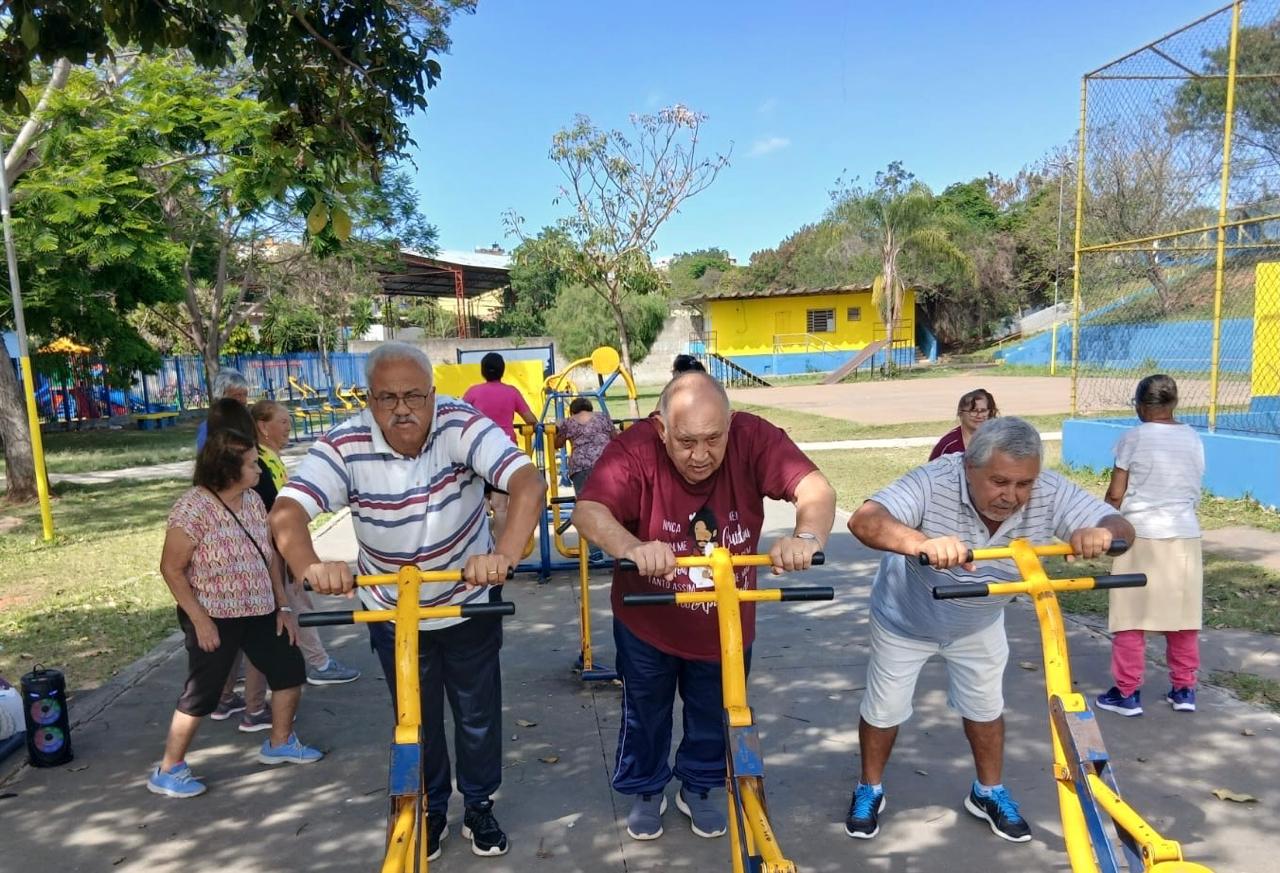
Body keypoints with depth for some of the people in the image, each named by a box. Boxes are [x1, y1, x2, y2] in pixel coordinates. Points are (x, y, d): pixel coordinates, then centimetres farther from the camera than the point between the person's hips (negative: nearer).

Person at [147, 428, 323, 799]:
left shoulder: (253, 500, 1)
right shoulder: (192, 509, -20)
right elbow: (172, 569, -16)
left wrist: (283, 606, 6)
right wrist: (200, 620, -17)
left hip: (259, 611, 7)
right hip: (213, 618, -7)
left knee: (290, 668, 13)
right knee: (201, 693, 2)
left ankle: (279, 743, 32)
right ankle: (168, 771, 21)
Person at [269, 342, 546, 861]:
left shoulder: (460, 425, -26)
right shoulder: (345, 446, -21)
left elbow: (529, 483, -38)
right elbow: (287, 512, -31)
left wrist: (505, 554, -55)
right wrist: (310, 566, -53)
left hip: (470, 603, -1)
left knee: (478, 715, 15)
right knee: (416, 720, 19)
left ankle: (480, 806, 40)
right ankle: (429, 810, 43)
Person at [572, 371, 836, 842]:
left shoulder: (753, 438, -24)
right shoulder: (635, 449, -28)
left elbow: (817, 490, -32)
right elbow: (589, 511, -39)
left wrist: (806, 537, -55)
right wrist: (634, 548, -59)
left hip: (727, 623, 2)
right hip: (648, 622, -1)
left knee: (715, 716, 23)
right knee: (646, 714, 21)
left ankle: (701, 788, 51)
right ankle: (646, 791, 49)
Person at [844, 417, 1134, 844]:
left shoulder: (1050, 494, -28)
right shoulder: (935, 483, -40)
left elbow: (1121, 527, -25)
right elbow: (864, 520, -53)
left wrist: (1100, 533, -50)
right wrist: (922, 543, -73)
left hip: (979, 624, 4)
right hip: (905, 619, -3)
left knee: (985, 708, 20)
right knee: (883, 710, 10)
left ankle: (989, 792, 44)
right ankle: (869, 790, 35)